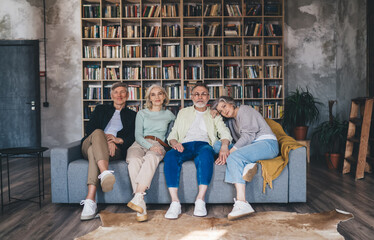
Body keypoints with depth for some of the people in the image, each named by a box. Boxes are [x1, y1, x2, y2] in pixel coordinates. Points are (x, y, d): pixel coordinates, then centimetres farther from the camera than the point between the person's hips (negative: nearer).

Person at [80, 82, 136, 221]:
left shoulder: (132, 115, 24)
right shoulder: (101, 109, 26)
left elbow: (133, 138, 8)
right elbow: (89, 129, 9)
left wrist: (119, 140, -14)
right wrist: (105, 139, -11)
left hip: (115, 150, -1)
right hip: (89, 144, 1)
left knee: (93, 151, -36)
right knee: (98, 132, -35)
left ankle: (90, 201, -51)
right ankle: (105, 173, -60)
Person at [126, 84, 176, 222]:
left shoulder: (168, 115, 25)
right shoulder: (142, 113, 22)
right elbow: (138, 135, 9)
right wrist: (149, 145, -12)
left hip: (158, 146, 0)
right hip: (140, 144, 1)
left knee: (151, 158, -39)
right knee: (134, 161, -37)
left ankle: (137, 197, -50)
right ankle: (141, 206, -45)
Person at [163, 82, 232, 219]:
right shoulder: (183, 112, 29)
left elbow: (225, 132, 9)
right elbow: (173, 134, 20)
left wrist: (224, 145, -15)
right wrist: (174, 142, -5)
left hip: (203, 144, -1)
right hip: (184, 145, 1)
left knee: (205, 153, -39)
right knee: (170, 156, -34)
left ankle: (200, 200, -40)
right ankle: (175, 203, -37)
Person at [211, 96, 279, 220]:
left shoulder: (244, 110, -1)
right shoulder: (230, 120, 23)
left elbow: (248, 135, -13)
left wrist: (230, 152, -19)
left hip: (267, 143, -8)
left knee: (234, 156, -32)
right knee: (217, 145, -5)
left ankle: (242, 203, -41)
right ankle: (247, 164, -25)